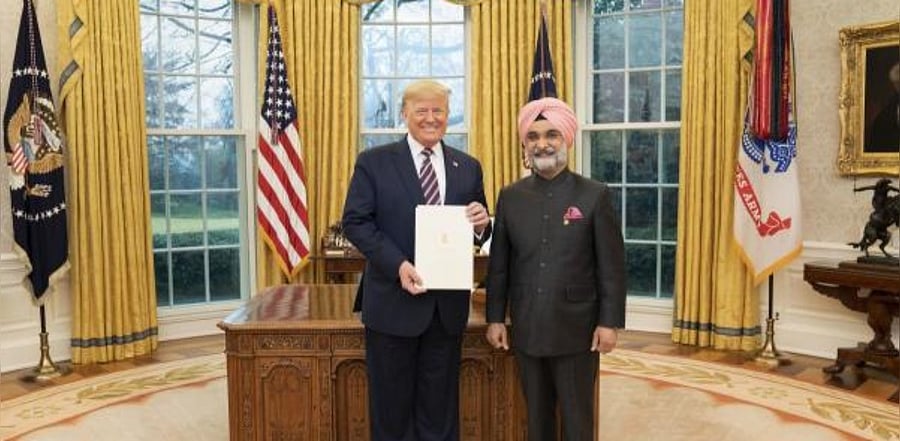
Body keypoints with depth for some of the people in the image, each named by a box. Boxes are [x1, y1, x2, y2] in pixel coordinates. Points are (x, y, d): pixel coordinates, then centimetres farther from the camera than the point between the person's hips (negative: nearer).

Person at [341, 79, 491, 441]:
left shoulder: (468, 167, 8)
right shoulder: (374, 162, -2)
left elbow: (478, 234, 11)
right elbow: (355, 222, -8)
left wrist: (481, 224, -13)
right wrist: (398, 265, -20)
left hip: (448, 304, 3)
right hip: (393, 301, -3)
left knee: (441, 404, 16)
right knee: (391, 404, 12)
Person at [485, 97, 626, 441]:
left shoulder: (594, 196, -5)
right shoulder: (510, 197, 4)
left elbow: (612, 266, -5)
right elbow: (499, 264, 6)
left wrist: (609, 322, -8)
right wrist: (495, 317, 5)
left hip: (577, 329, -3)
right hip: (527, 329, 3)